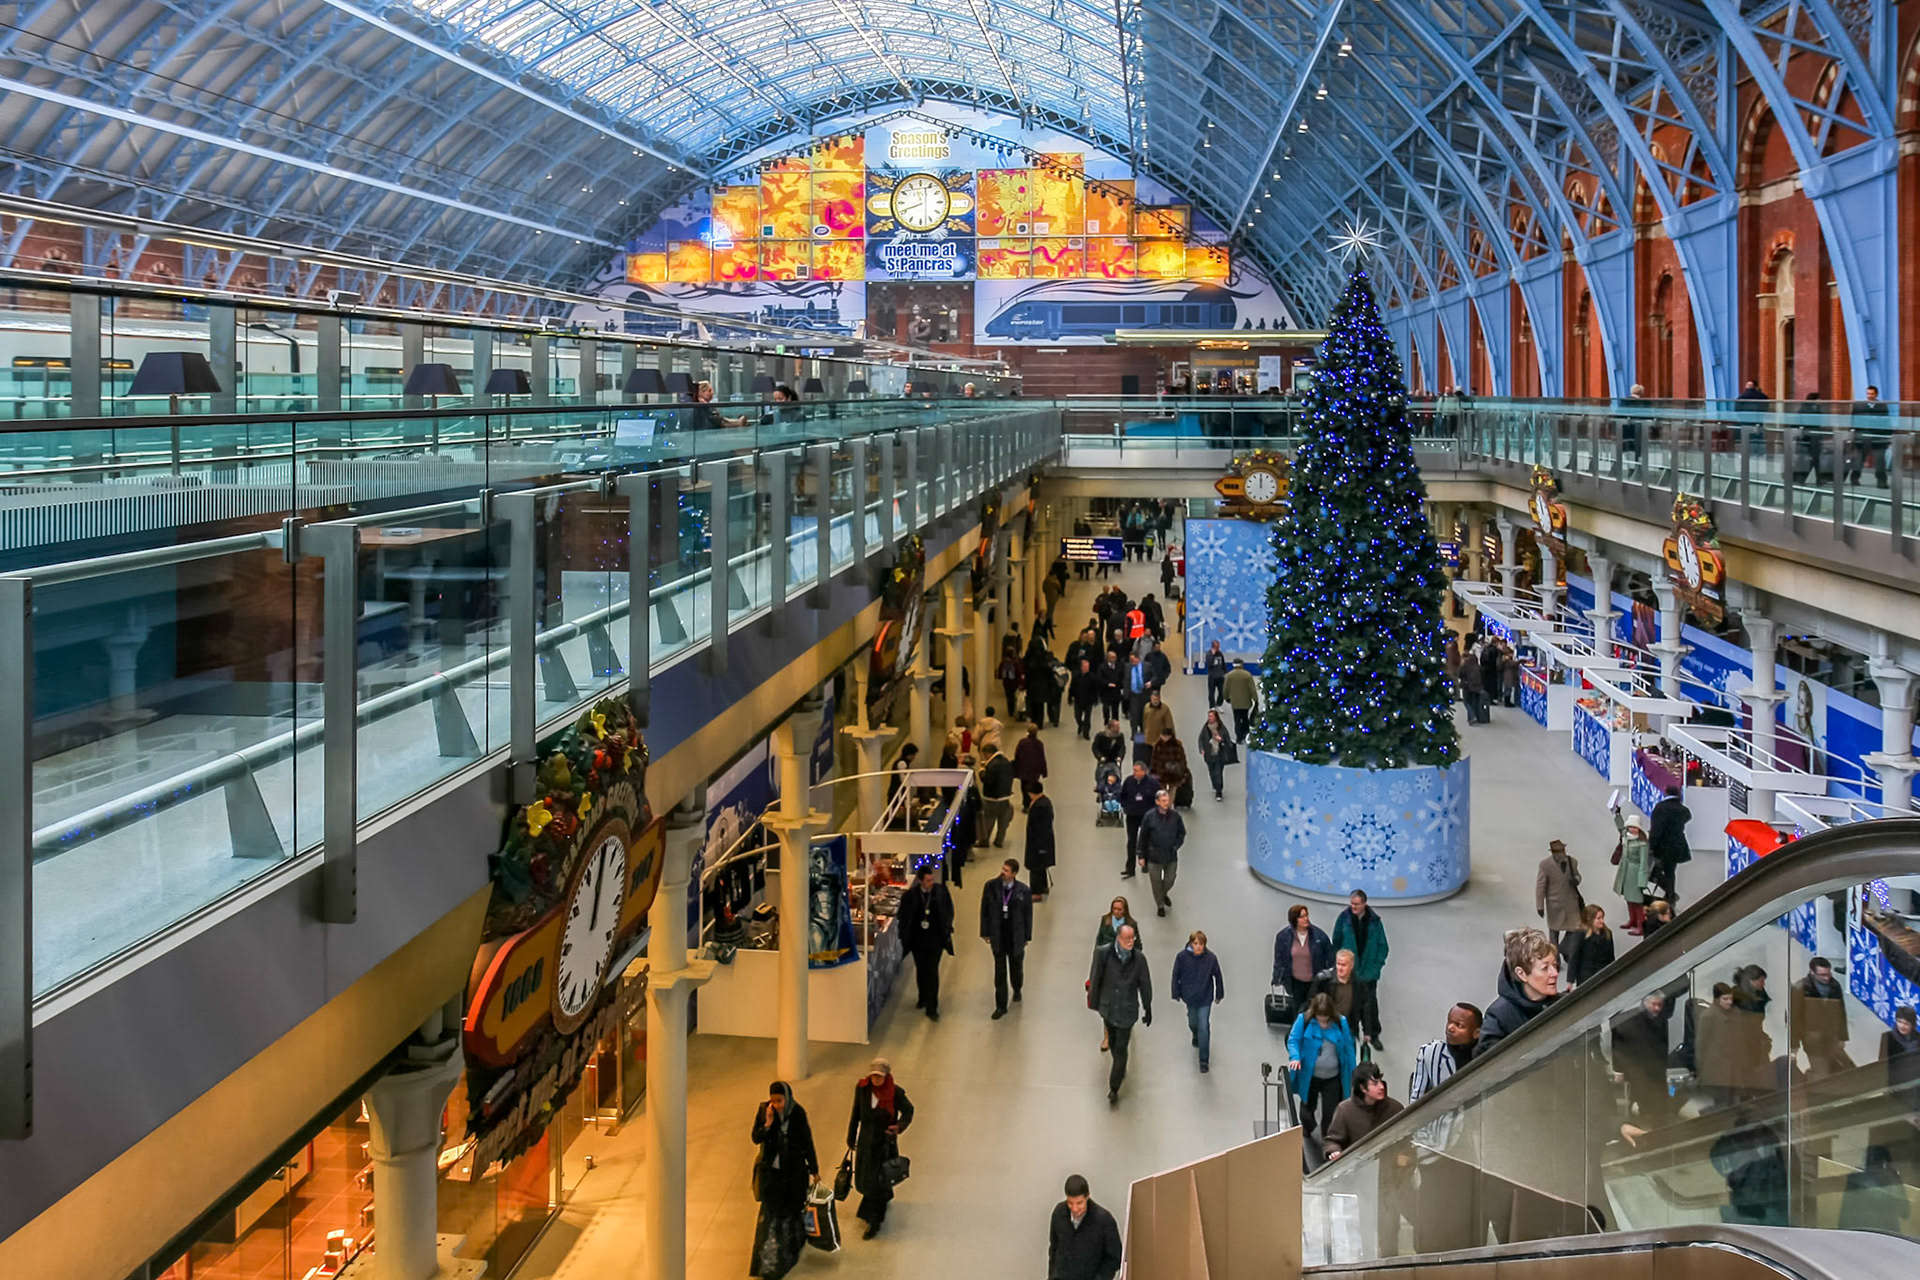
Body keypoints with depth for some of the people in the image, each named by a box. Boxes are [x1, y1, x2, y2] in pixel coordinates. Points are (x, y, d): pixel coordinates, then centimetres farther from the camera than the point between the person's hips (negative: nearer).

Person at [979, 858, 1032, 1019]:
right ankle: (1001, 1005, 13)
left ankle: (1017, 990, 50)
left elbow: (1028, 915, -3)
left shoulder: (1024, 891, -12)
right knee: (999, 972, 4)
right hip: (998, 936, 0)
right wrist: (985, 933, 0)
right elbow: (984, 911, -1)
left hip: (1016, 937, 0)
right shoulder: (990, 887, -9)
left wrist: (1027, 937, 1)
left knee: (1016, 967, 19)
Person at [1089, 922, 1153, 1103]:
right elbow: (1095, 978, -5)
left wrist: (1148, 1010, 4)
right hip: (1108, 1007, 2)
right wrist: (1093, 1000, 3)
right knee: (1113, 1042, 23)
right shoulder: (1103, 954, -17)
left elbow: (1145, 985, -4)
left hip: (1127, 1010, -2)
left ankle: (1114, 1088, 14)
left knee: (1120, 1049, 2)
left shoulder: (1139, 958, -16)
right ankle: (1120, 1068, 51)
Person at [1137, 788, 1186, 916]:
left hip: (1171, 855, 2)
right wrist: (1142, 856, -2)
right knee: (1156, 881, 9)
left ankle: (1164, 894, 46)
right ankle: (1160, 905, 30)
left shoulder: (1175, 816, -7)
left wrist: (1175, 846, -7)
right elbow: (1143, 837, -4)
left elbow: (1182, 834, 7)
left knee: (1170, 880, 13)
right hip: (1154, 855, -2)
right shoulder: (1149, 816, -12)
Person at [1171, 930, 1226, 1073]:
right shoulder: (1182, 957, -20)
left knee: (1204, 1028, -3)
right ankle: (1196, 1037, 59)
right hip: (1189, 997, 2)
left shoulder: (1211, 958, -20)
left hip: (1205, 998, -2)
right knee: (1193, 1023, 23)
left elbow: (1218, 977, -4)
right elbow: (1176, 976, -5)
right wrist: (1176, 993, 4)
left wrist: (1219, 995, 6)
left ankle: (1204, 1060, 9)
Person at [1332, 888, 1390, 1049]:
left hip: (1369, 971, 0)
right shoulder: (1344, 919, -5)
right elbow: (1336, 943, 3)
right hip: (1349, 970, 0)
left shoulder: (1374, 921, -3)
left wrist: (1377, 965, -4)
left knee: (1370, 1003, 8)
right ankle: (1352, 1035, 19)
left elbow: (1382, 945, 4)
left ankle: (1373, 1035, 20)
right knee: (1351, 1004, 6)